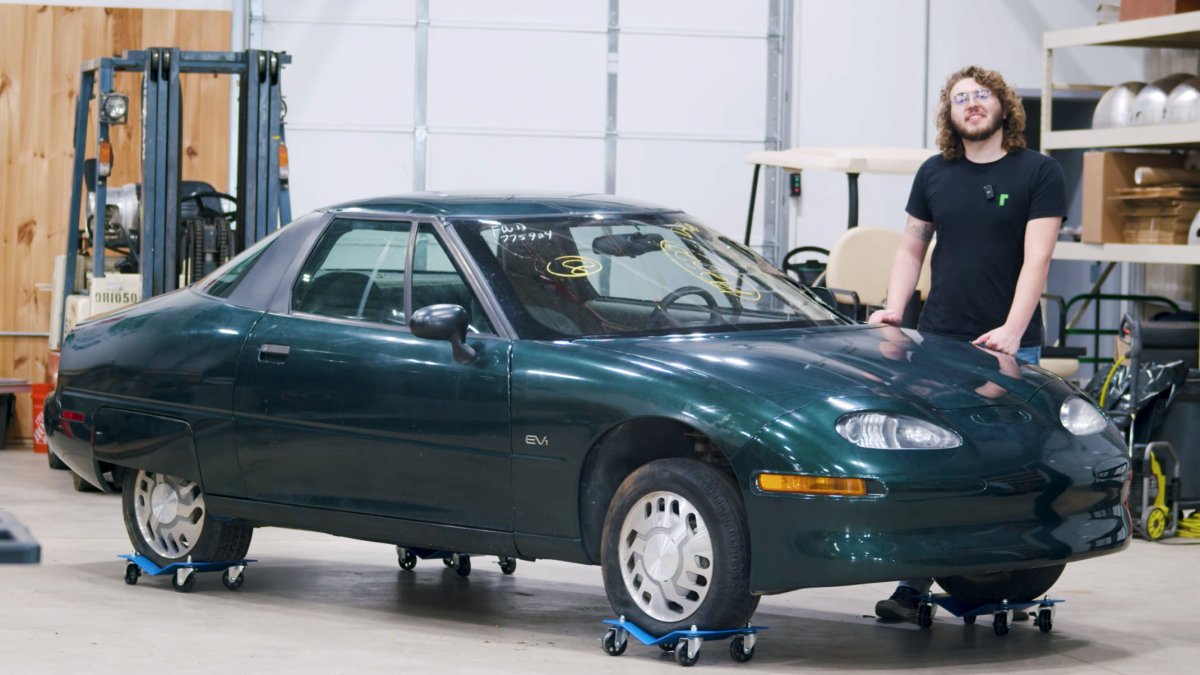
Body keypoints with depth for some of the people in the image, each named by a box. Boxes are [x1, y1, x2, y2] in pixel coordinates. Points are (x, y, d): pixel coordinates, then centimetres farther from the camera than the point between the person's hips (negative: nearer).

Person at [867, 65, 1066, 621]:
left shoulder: (1038, 173, 1)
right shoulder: (934, 174, 13)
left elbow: (1036, 258, -7)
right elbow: (912, 247, 20)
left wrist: (1012, 331, -18)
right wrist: (895, 307, 3)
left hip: (1009, 347, -3)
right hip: (937, 342, 3)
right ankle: (914, 585, 1)